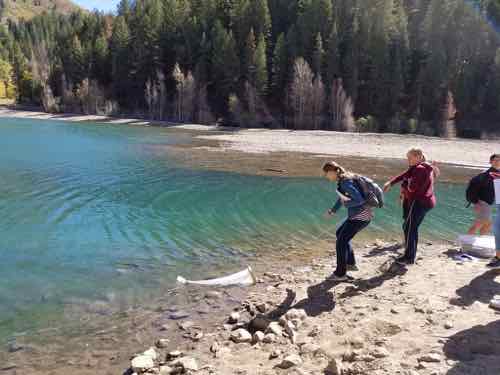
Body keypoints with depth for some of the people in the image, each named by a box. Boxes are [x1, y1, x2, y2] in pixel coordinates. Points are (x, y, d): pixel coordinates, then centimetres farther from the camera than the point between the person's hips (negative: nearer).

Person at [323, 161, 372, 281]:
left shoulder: (345, 182, -23)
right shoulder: (342, 180, 8)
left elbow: (360, 199, -26)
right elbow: (343, 197, 23)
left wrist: (346, 203, -12)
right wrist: (333, 211, 25)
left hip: (361, 216, -10)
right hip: (357, 215, 10)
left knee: (341, 241, -5)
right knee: (340, 233, 24)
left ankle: (340, 274, 5)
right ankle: (351, 263, 31)